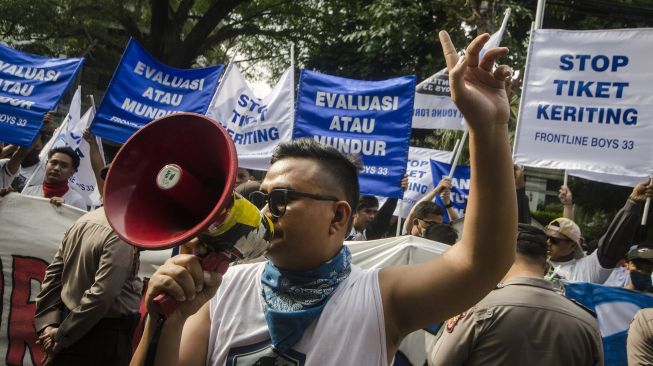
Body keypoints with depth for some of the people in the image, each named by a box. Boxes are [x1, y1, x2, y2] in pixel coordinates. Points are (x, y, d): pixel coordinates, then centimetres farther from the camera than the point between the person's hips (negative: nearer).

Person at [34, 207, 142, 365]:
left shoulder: (82, 221, 5)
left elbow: (54, 274, 6)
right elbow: (101, 295, -25)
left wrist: (48, 325, 2)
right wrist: (63, 334, -15)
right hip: (107, 338, -7)